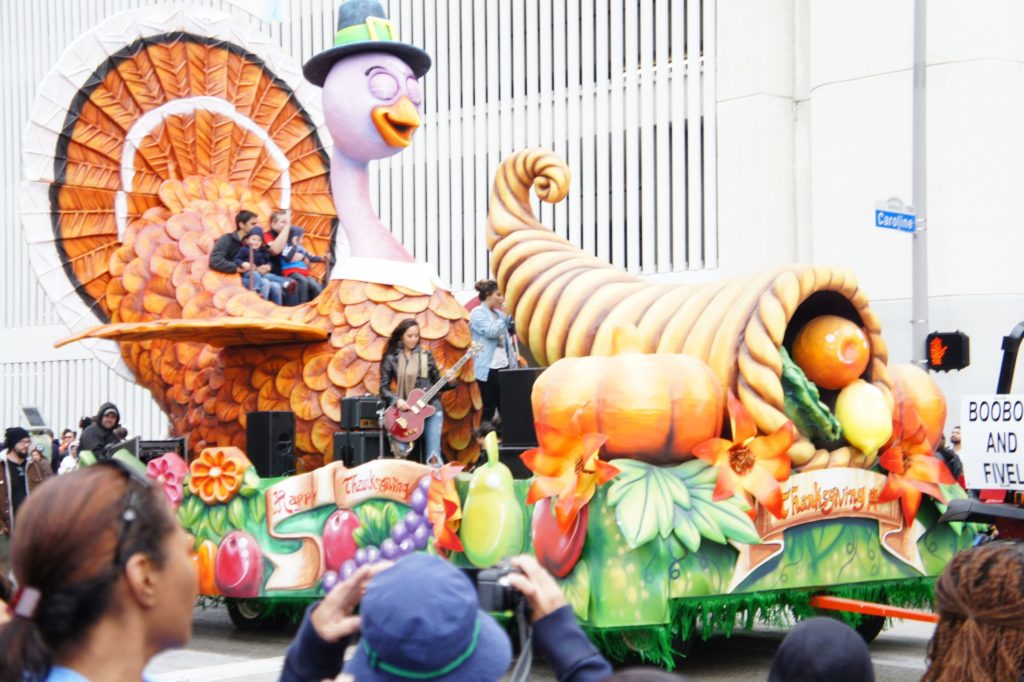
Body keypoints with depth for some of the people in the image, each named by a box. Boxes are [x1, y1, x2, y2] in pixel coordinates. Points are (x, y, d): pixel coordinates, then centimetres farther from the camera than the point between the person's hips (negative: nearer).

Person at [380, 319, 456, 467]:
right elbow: (384, 387, 3)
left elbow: (436, 383, 11)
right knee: (401, 453, -19)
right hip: (405, 408, -1)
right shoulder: (391, 358, 4)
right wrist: (396, 400, -15)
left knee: (433, 453, -13)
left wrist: (448, 381, -10)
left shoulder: (426, 355, 8)